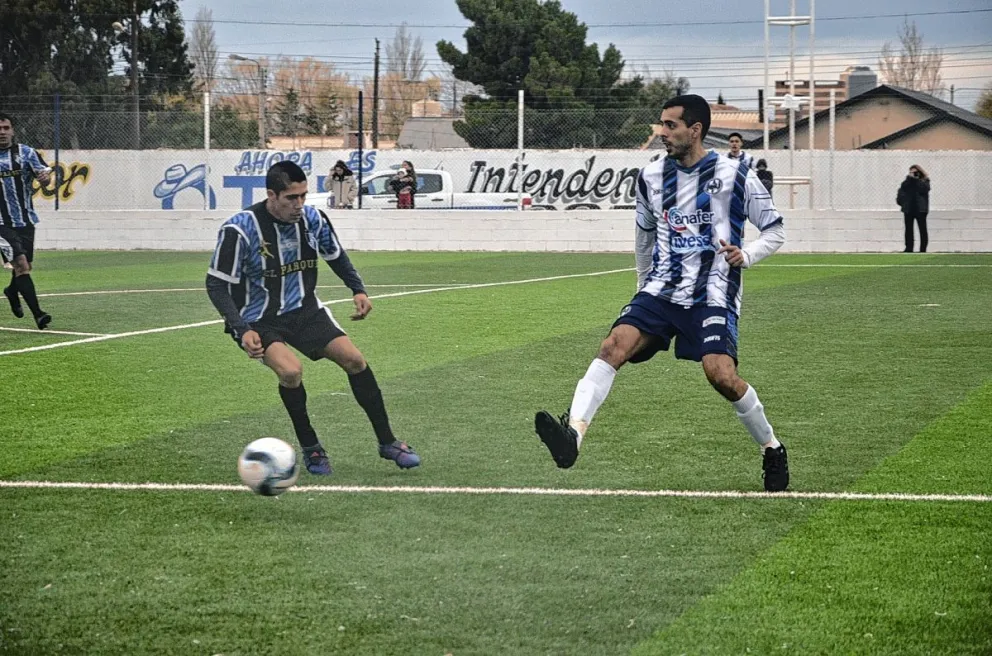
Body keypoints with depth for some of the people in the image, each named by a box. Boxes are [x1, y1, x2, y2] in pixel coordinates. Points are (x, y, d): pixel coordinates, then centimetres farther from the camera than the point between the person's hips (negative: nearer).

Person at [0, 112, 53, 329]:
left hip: (25, 220, 3)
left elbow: (44, 173, -5)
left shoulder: (26, 152, 3)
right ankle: (37, 313, -21)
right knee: (21, 264, -17)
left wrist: (45, 176, -27)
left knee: (24, 265, 14)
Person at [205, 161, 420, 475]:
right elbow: (217, 284, -17)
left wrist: (358, 290, -1)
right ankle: (310, 447, -6)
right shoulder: (240, 229, -22)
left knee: (354, 359, -8)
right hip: (258, 319, -5)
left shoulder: (312, 218, -7)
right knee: (290, 370, -30)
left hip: (304, 309, 5)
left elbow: (335, 255, 14)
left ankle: (387, 442, 9)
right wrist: (242, 330, -28)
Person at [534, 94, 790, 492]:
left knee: (721, 374, -21)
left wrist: (747, 255, -14)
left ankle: (772, 449, 4)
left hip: (712, 295, -4)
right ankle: (573, 433, -38)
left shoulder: (734, 175, -3)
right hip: (660, 291, 4)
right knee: (614, 345, -21)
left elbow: (775, 232, 5)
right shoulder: (652, 176, 10)